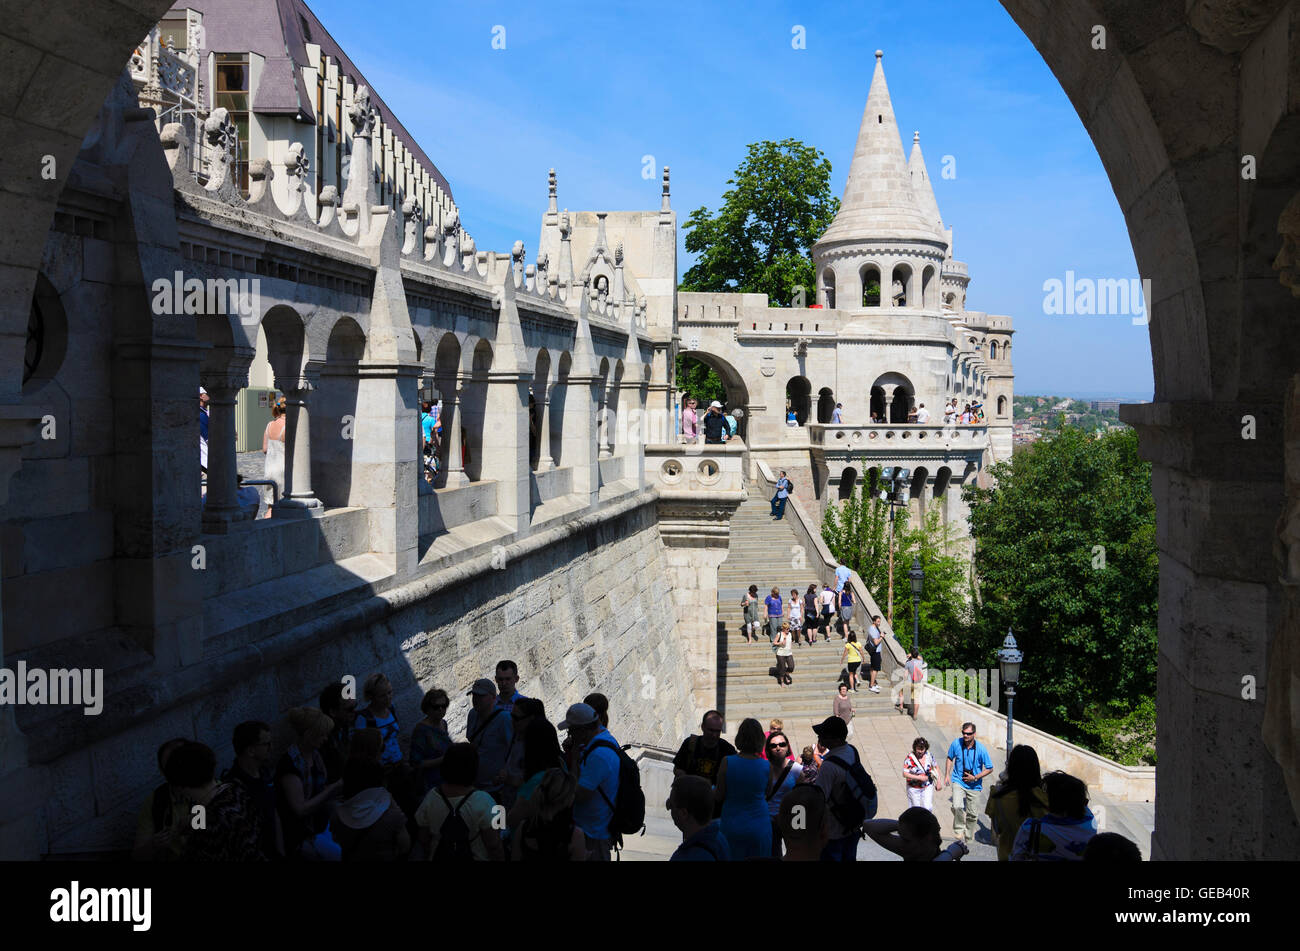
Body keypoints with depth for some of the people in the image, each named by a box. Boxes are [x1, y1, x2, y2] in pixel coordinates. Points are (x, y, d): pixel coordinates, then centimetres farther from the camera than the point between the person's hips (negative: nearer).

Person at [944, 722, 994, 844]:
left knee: (972, 813, 9)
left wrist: (975, 777, -15)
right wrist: (947, 775, 2)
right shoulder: (956, 744, -9)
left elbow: (989, 768, -5)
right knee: (957, 807, -23)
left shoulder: (981, 749, -14)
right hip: (958, 781, 0)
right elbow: (950, 758, 10)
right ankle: (959, 830, -2)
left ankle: (968, 835, 32)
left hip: (974, 785, 0)